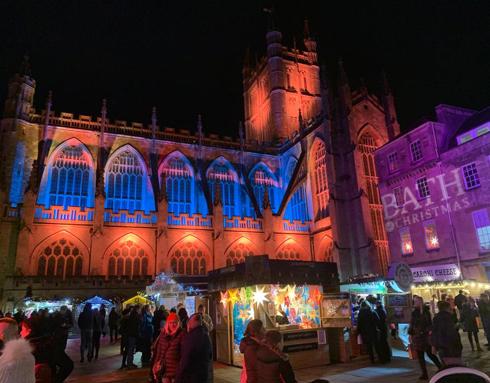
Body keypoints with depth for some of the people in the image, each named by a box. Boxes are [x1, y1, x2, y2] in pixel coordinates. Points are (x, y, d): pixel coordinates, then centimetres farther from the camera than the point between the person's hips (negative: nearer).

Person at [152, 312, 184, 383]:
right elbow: (158, 351, 10)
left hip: (176, 368, -4)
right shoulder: (163, 334, 6)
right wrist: (157, 365, 7)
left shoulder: (182, 334, -9)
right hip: (164, 368, 4)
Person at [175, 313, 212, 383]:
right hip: (203, 375, 8)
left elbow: (185, 360, -21)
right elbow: (210, 356, 18)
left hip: (190, 377, -8)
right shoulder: (206, 335, 7)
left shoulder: (191, 337, -20)